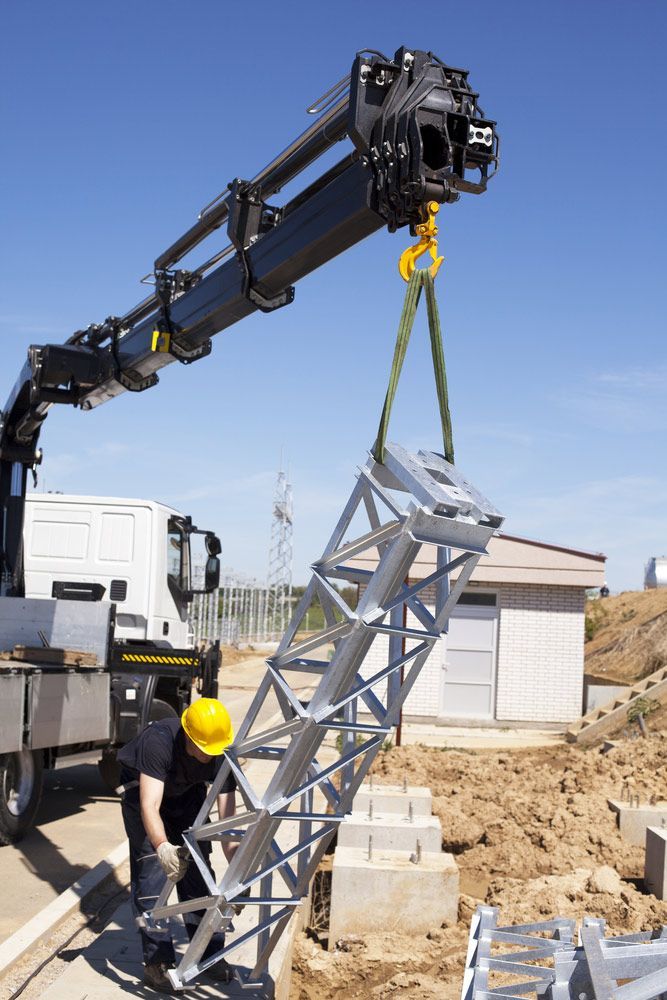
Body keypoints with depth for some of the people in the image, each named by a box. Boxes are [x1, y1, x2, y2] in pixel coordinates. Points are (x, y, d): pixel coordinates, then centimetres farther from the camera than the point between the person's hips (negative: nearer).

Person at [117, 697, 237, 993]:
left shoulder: (223, 755, -29)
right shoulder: (158, 741, -41)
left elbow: (227, 820, -29)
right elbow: (149, 805, -48)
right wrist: (162, 846, -65)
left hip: (186, 791, 4)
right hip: (141, 787, -3)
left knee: (198, 866, -1)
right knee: (151, 869, -15)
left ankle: (210, 954, 10)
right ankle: (157, 961, -9)